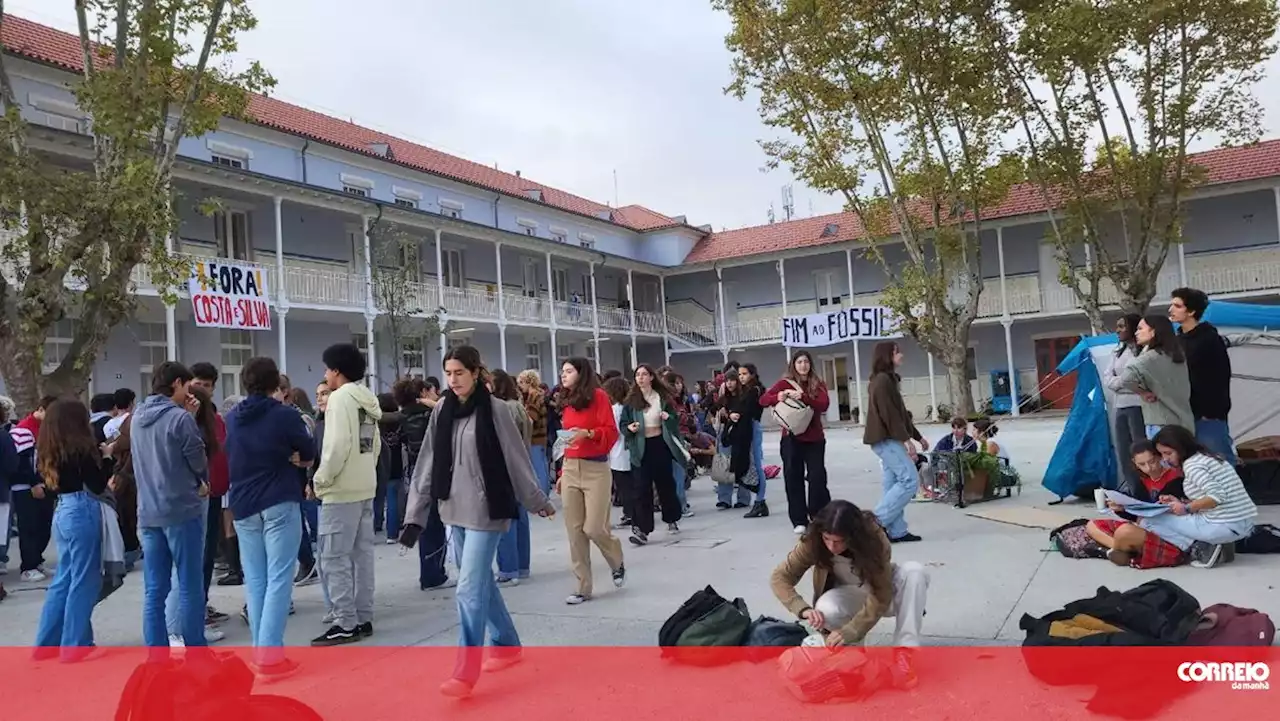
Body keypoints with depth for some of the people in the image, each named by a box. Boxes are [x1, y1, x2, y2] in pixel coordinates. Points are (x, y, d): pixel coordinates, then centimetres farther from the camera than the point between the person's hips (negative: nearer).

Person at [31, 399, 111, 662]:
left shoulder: (50, 450, 9)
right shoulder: (80, 448, -14)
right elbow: (98, 486, -12)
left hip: (63, 512, 8)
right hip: (82, 513, -8)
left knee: (63, 580, 16)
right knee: (84, 581, 1)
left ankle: (47, 643, 22)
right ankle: (74, 646, 7)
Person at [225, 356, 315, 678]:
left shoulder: (231, 419, 7)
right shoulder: (285, 415, -9)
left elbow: (231, 457, 16)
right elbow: (308, 454, 0)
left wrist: (278, 457, 7)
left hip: (244, 506, 5)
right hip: (280, 504, -5)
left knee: (255, 580, 11)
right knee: (278, 579, -5)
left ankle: (260, 651, 13)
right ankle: (269, 655, -9)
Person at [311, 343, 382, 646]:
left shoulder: (340, 397, -13)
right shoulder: (367, 399, 12)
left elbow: (337, 445, -20)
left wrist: (321, 481, -11)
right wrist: (364, 472, 16)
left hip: (341, 491, -9)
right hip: (365, 488, 9)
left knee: (334, 558, -3)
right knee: (362, 555, 12)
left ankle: (346, 624, -2)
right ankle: (363, 619, 17)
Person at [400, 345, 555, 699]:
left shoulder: (494, 410, -10)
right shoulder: (441, 411, 4)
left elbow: (517, 459, -3)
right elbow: (427, 464, 6)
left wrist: (538, 501, 5)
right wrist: (415, 514, 4)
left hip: (486, 510, -6)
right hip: (455, 510, 6)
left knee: (470, 588, -7)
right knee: (482, 582, 16)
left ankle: (466, 671, 2)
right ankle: (507, 646, 34)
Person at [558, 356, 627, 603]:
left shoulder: (598, 396, -5)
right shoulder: (566, 403, 14)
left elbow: (612, 433, -9)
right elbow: (567, 441, 16)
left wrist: (587, 433, -24)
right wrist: (562, 473, 14)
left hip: (595, 469, -6)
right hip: (570, 470, 6)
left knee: (594, 528, -8)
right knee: (574, 531, 3)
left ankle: (617, 563, 23)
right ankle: (583, 587, 11)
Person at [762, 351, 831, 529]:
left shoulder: (818, 384, 3)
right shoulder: (785, 383, 1)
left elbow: (824, 405, -14)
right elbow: (763, 400, -7)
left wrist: (802, 397, -28)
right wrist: (778, 397, -28)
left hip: (815, 438, 0)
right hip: (792, 438, 0)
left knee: (817, 477, -2)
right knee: (793, 479, 0)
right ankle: (799, 520, 8)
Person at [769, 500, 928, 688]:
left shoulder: (874, 537, -32)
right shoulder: (813, 542, -27)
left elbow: (881, 596, -32)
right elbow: (779, 577, -22)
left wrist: (850, 632, -41)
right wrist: (803, 609, -39)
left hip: (879, 590, 0)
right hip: (848, 596, 0)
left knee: (915, 571, -32)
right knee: (826, 609, -36)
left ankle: (903, 652, -28)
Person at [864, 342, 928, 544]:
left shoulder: (888, 380, 18)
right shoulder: (882, 380, -14)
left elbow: (900, 414, 22)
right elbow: (889, 414, -20)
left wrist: (918, 436, 22)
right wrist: (906, 439, -20)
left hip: (889, 440, 10)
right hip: (886, 439, -10)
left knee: (894, 484, 8)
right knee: (910, 480, -11)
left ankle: (897, 531, 10)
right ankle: (877, 520, -8)